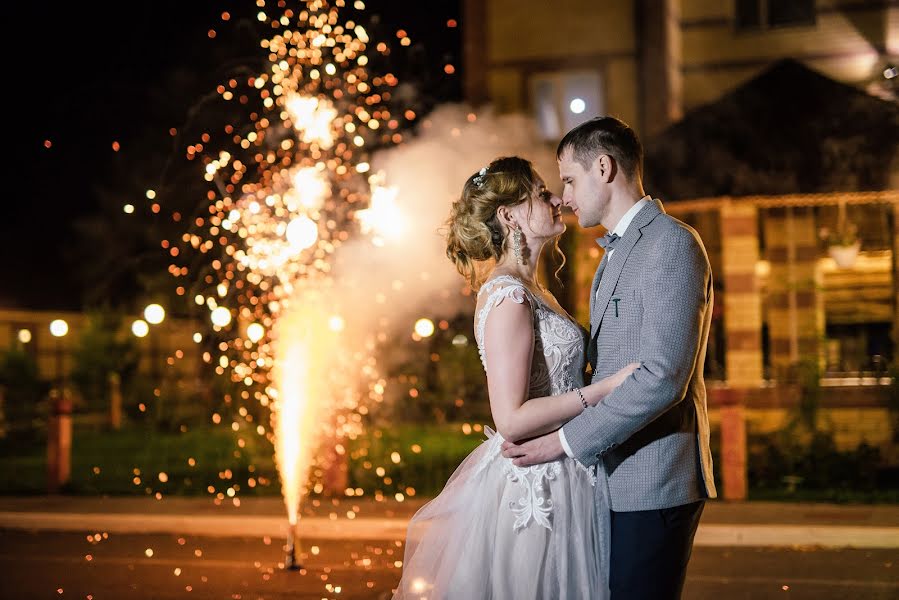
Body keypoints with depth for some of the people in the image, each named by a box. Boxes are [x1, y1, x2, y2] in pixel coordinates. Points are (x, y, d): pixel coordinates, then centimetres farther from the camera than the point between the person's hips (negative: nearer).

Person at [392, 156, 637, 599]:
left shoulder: (530, 291, 13)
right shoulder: (508, 297, -17)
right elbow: (511, 419, -23)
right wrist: (605, 388, -22)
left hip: (554, 481, 9)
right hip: (534, 485, -9)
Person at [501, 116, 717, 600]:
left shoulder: (671, 244, -12)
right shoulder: (616, 252, 20)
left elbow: (663, 376, -21)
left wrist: (565, 441, -19)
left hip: (653, 483, -9)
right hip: (617, 480, 9)